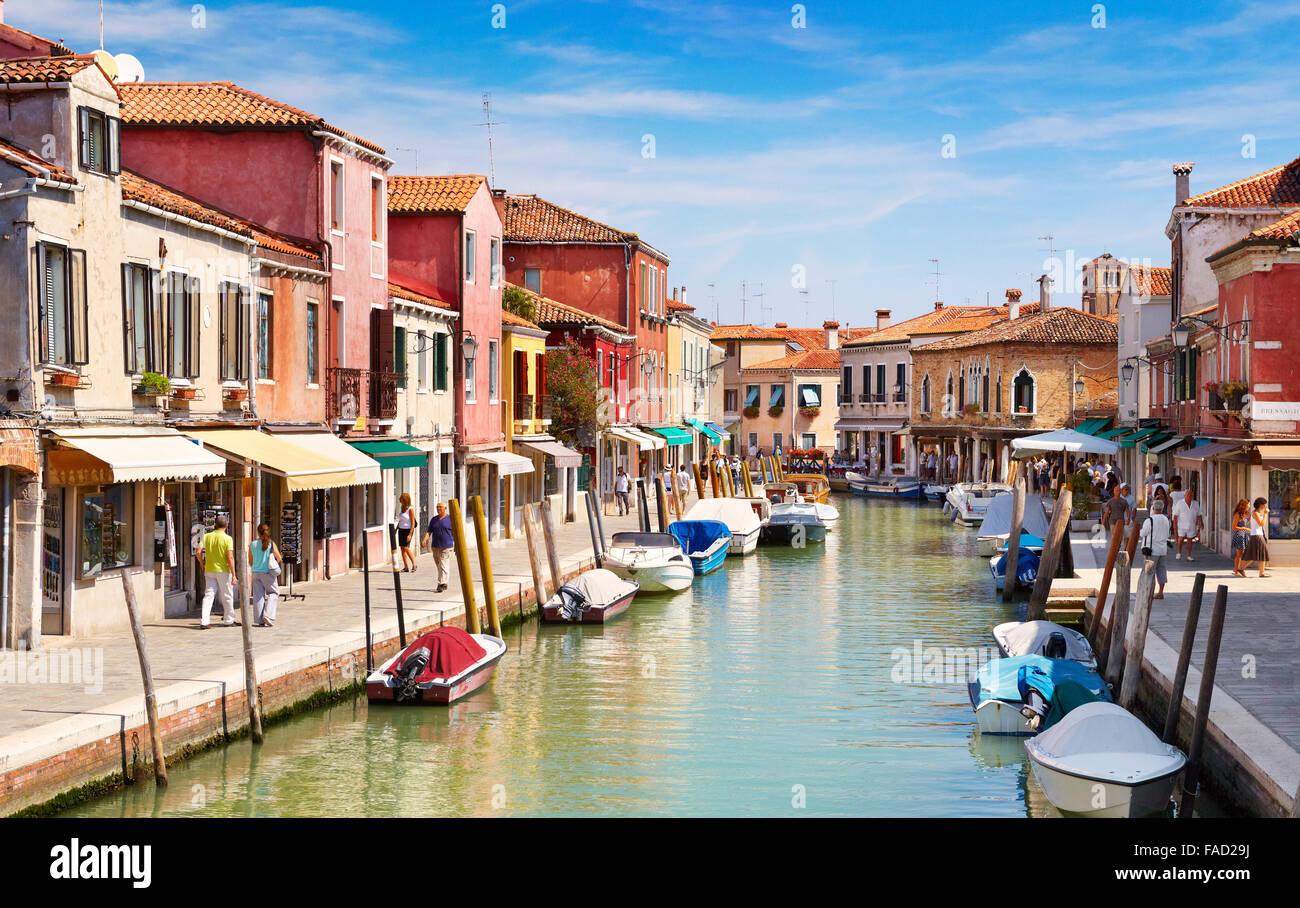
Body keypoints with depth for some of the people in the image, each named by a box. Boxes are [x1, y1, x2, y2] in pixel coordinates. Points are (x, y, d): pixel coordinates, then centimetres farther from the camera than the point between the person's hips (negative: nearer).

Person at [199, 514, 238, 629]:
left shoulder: (207, 536, 1)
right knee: (227, 596, 10)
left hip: (209, 570, 3)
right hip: (223, 570, -3)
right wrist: (233, 575, -12)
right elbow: (230, 558, -15)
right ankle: (229, 620, 19)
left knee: (208, 595, 4)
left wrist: (202, 565, 15)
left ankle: (203, 621, -6)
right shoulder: (227, 538, -10)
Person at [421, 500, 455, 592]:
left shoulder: (450, 519, -1)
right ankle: (444, 584, 23)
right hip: (436, 546, 5)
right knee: (439, 566, 11)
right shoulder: (434, 519, 11)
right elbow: (429, 531, 7)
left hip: (446, 547, -5)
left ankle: (441, 585, -19)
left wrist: (456, 545, 2)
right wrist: (425, 539, -11)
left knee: (443, 566, -14)